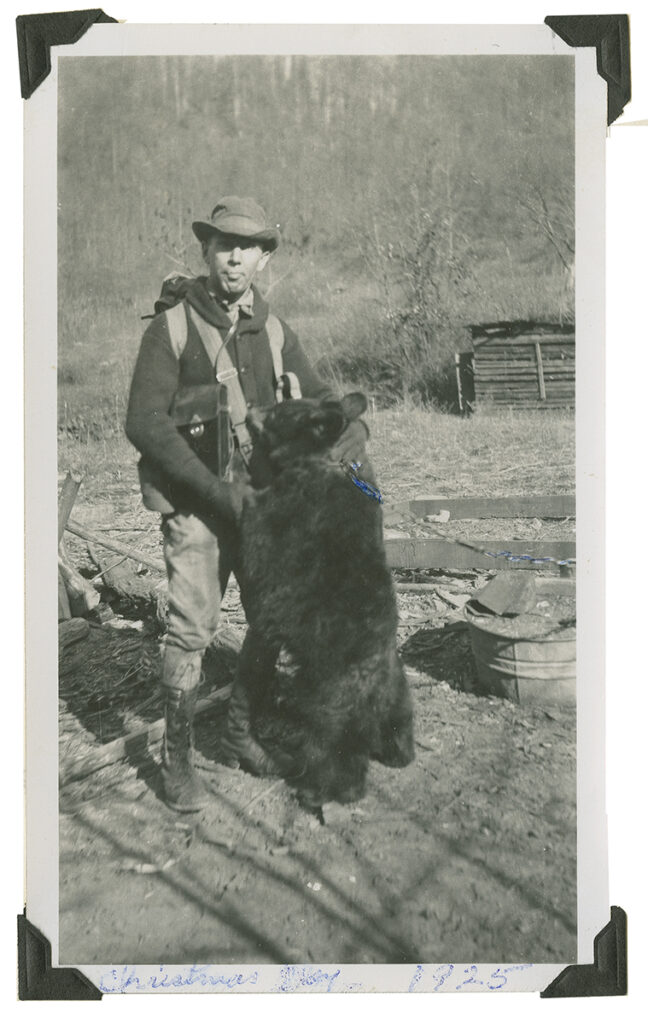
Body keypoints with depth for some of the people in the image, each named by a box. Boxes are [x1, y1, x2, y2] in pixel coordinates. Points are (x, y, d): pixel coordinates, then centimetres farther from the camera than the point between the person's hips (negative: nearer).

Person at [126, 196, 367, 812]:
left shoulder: (273, 334, 7)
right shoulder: (172, 327, -8)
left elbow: (317, 396, 13)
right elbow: (145, 423, -14)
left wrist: (352, 425, -12)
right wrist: (219, 490, -19)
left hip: (260, 499, 5)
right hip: (193, 504, -5)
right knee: (192, 628, -9)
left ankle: (239, 735, 28)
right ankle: (176, 758, 11)